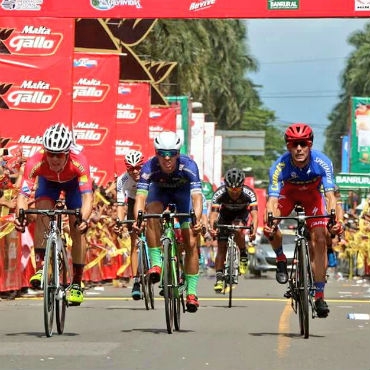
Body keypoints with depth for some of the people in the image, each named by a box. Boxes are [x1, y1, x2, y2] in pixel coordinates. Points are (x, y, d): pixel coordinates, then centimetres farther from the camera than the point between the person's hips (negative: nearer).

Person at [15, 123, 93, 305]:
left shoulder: (79, 162, -42)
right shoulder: (35, 162, -40)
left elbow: (87, 196, -48)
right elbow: (23, 194, -43)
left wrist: (84, 219, -66)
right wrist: (20, 215, -63)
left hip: (73, 182, -1)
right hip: (48, 181, 1)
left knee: (77, 231, -9)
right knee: (42, 214, -27)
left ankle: (77, 284, 1)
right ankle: (40, 266, -20)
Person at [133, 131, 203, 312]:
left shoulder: (188, 166, -37)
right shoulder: (149, 167, -34)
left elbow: (197, 196, -46)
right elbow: (141, 195, -42)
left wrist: (197, 219, -63)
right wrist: (137, 218, -61)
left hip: (182, 192, 0)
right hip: (160, 191, 0)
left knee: (191, 243, -10)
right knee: (152, 213, -35)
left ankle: (191, 292, -1)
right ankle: (155, 263, -27)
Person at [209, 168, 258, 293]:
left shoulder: (249, 193, -34)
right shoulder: (220, 193, -32)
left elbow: (254, 213, -42)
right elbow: (214, 212, -40)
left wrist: (254, 229, -61)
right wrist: (212, 227, -59)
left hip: (241, 214, -1)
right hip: (225, 215, 1)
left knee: (238, 229, -34)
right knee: (221, 248, -9)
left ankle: (244, 255, -11)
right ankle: (219, 279, -5)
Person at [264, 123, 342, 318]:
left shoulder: (322, 163, -32)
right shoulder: (280, 166, -33)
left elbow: (330, 194, -38)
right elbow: (272, 198, -39)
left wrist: (334, 219, -56)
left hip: (312, 195, 0)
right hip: (289, 193, 0)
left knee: (320, 240, -15)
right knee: (270, 227, -28)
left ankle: (319, 295, -9)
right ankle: (281, 259, 1)